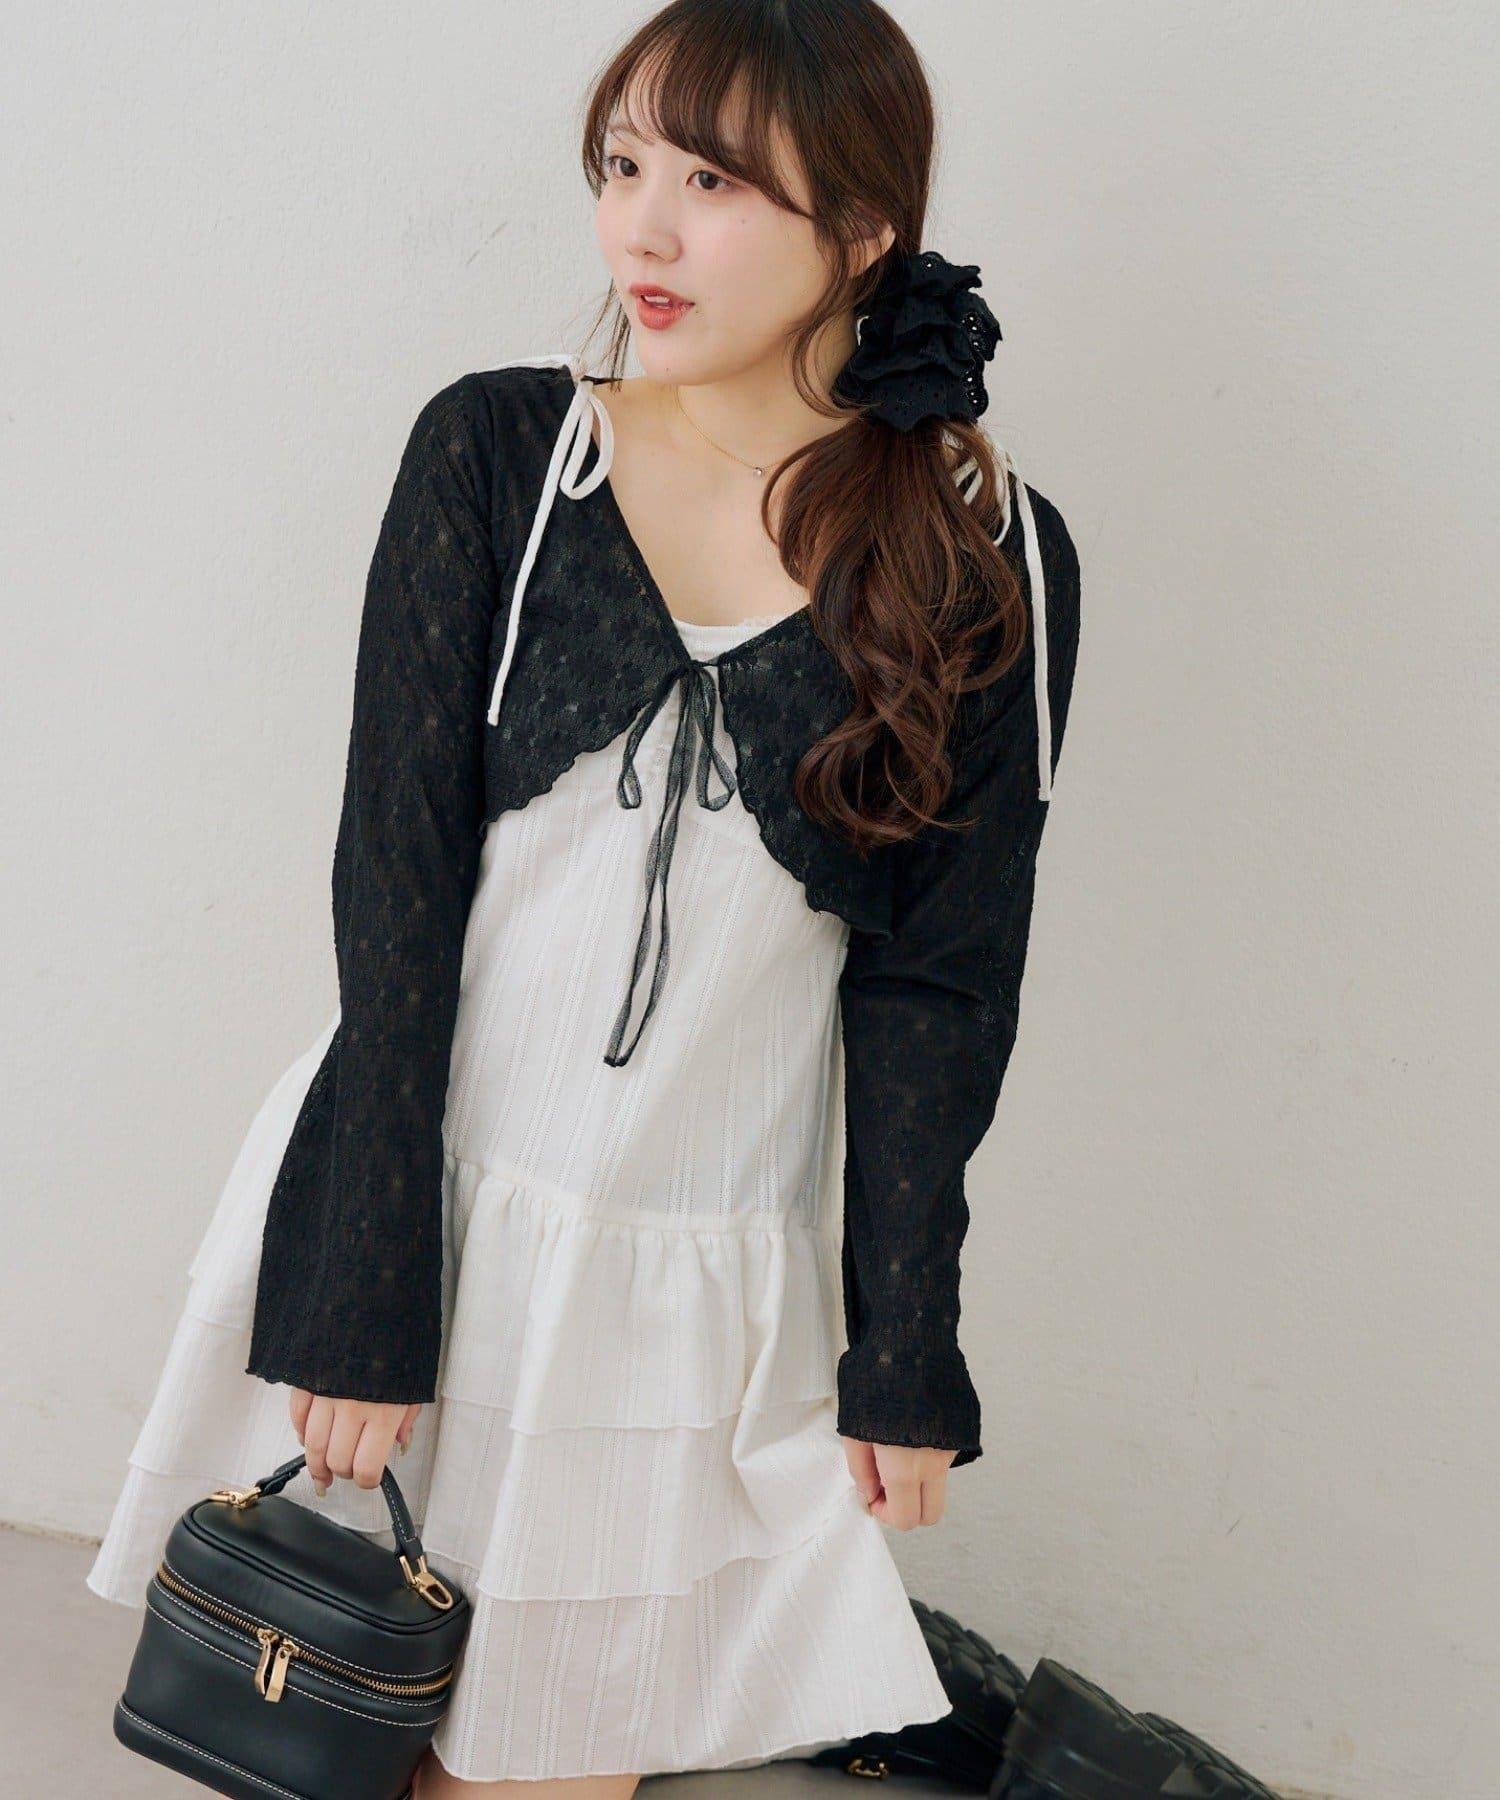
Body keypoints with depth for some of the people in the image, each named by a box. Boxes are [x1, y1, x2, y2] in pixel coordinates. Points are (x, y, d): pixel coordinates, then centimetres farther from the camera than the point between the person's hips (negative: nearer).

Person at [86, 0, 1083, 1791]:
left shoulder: (988, 558, -5)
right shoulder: (494, 450, -4)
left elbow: (936, 979, 0)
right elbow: (394, 884, -7)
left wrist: (906, 1356, 1)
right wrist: (362, 1294, -11)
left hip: (709, 1283, 0)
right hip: (424, 1185, 1)